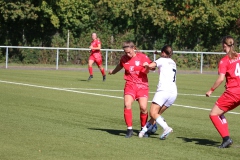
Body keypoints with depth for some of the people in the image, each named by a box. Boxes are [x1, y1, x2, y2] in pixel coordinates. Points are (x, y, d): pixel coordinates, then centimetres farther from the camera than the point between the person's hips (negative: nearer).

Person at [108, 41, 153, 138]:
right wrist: (113, 72, 46)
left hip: (142, 85, -2)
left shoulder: (142, 57, -5)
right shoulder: (124, 59, 4)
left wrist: (148, 66, -20)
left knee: (143, 107, -12)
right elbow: (120, 66, 27)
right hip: (130, 85, 2)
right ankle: (129, 129, -9)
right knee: (127, 105, -19)